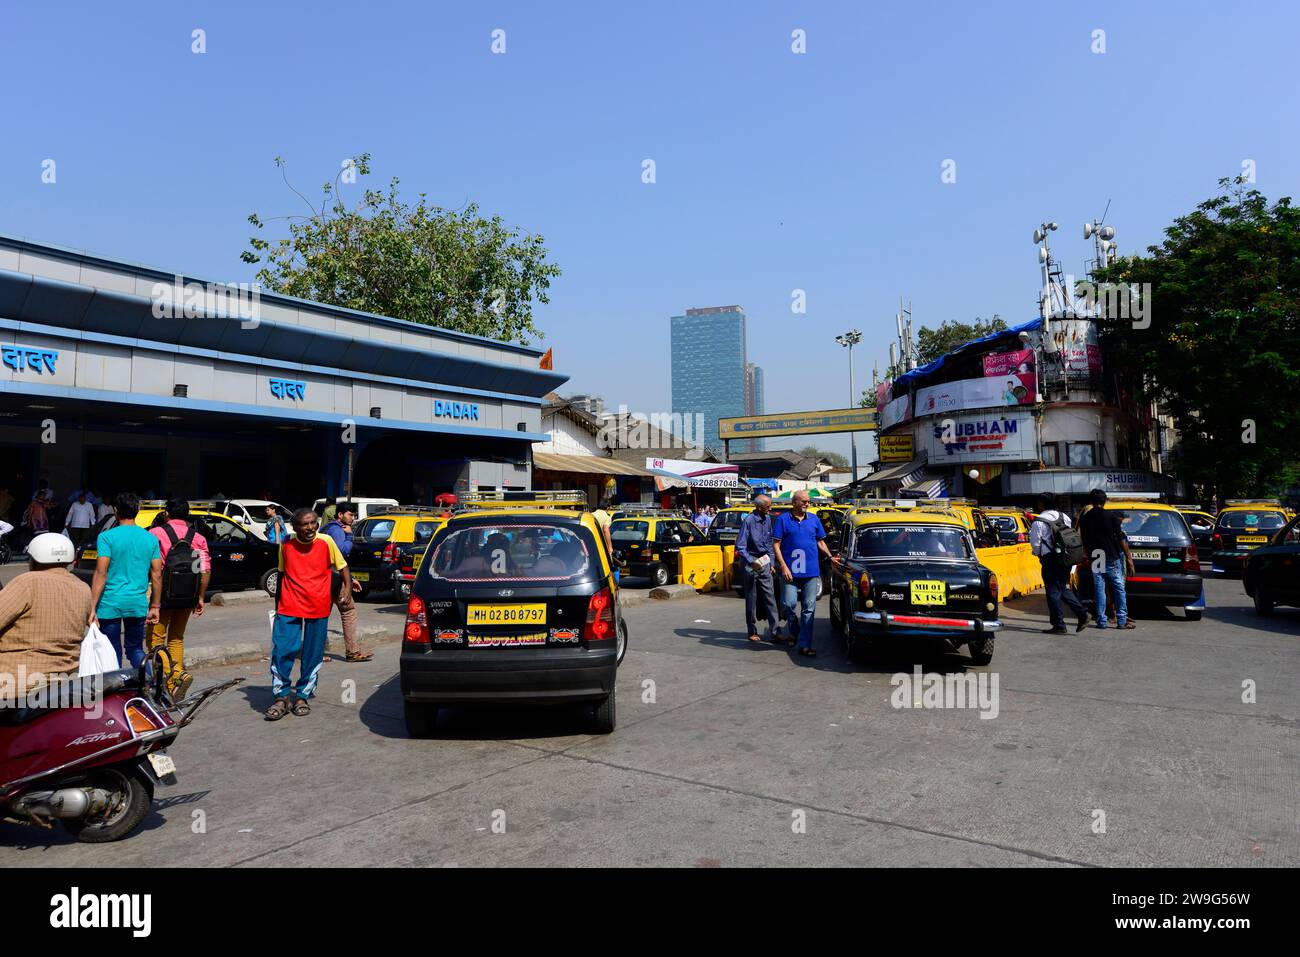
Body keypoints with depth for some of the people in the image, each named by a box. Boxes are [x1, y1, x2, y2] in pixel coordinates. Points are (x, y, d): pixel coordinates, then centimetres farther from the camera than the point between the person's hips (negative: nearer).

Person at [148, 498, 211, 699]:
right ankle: (176, 682, 11)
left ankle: (177, 674, -14)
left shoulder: (156, 533, -6)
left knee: (156, 639, 6)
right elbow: (206, 571, 0)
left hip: (164, 595, -4)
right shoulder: (198, 538, 5)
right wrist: (200, 597, 8)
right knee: (176, 639, 17)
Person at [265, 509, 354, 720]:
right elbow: (281, 575, 14)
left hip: (318, 608, -1)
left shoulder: (326, 542, -4)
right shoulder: (286, 545, 2)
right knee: (281, 652, -6)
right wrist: (277, 605, 18)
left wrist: (348, 586, -13)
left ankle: (302, 696, 22)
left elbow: (342, 566, 4)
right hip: (289, 607, 1)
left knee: (313, 656, 6)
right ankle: (282, 696, 11)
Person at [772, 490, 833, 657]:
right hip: (790, 571, -3)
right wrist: (783, 566, -11)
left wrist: (830, 557, 3)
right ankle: (794, 632, 24)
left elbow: (820, 542, 19)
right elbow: (776, 544, -2)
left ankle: (805, 645, 6)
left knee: (809, 609, 2)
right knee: (789, 604, -5)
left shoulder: (814, 519, 11)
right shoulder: (783, 519, 0)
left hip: (811, 571, 3)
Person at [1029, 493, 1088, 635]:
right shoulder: (1064, 517, 10)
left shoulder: (1038, 522, -11)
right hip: (1065, 559, 7)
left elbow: (1035, 544, -10)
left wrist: (1038, 554, 11)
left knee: (1053, 592, 0)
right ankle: (1082, 614, 8)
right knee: (1064, 588, 19)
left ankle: (1059, 625, 3)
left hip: (1050, 560, -7)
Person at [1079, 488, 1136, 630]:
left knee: (1099, 589, 6)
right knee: (1119, 588, 5)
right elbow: (1121, 538, -8)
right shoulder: (1111, 515, -6)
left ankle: (1101, 620, 5)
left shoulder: (1084, 519, 3)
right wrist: (1128, 557, -4)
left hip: (1095, 559, 3)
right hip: (1112, 557, -3)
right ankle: (1122, 621, 4)